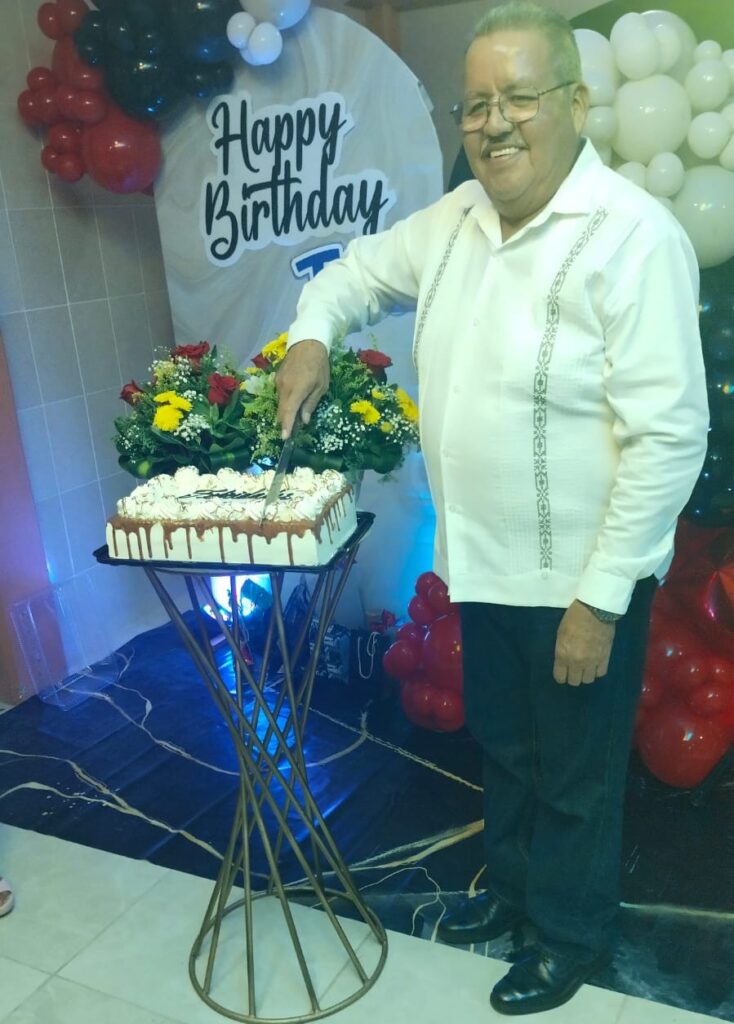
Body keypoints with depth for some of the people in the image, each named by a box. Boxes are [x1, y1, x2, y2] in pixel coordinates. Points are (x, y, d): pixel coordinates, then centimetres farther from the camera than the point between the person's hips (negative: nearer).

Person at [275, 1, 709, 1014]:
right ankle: (513, 888, 52)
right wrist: (313, 332, -1)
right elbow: (361, 269, 21)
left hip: (580, 582, -7)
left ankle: (572, 937, 41)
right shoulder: (454, 221, 2)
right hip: (482, 565, 7)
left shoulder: (632, 236, -20)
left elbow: (668, 438, -23)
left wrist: (600, 598, -21)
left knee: (575, 776, 15)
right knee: (503, 748, 26)